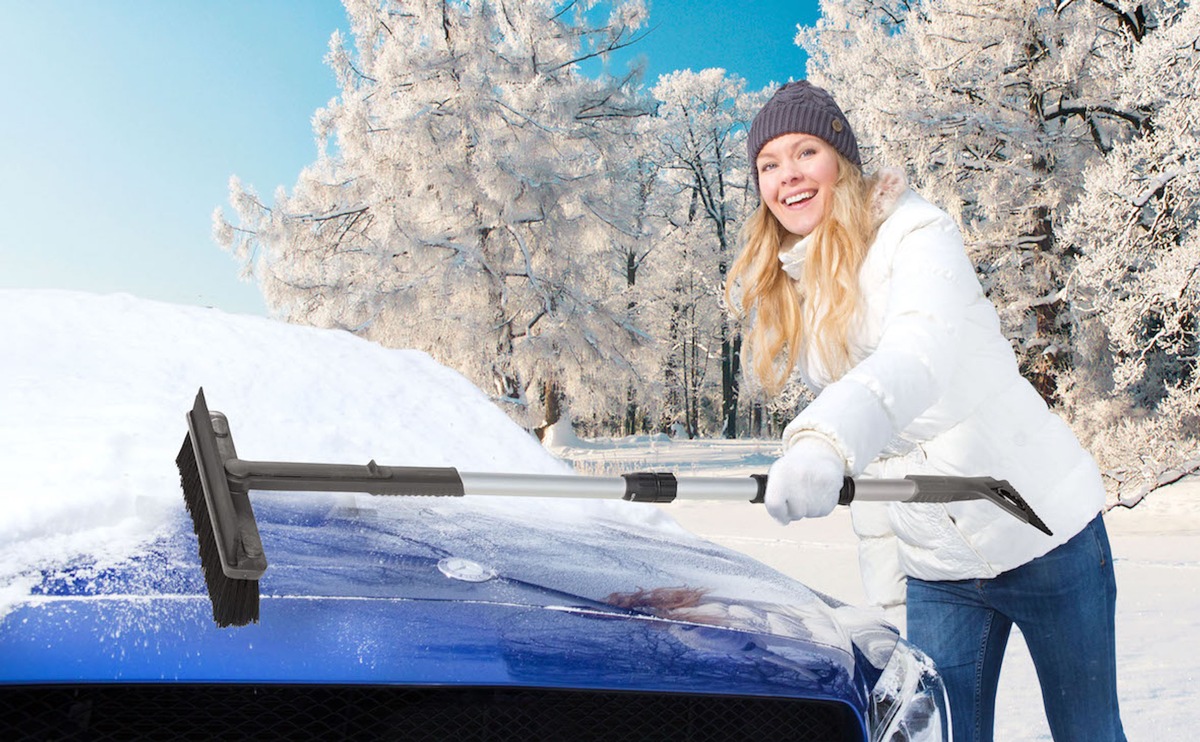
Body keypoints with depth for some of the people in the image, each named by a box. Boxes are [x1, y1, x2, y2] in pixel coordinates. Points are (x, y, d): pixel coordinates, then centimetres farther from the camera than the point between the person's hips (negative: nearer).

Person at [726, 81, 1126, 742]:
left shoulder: (914, 232, -11)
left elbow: (921, 354, -33)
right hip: (935, 573, 5)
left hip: (1044, 532, -5)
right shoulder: (783, 295, 8)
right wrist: (883, 580, 10)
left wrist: (826, 439, -52)